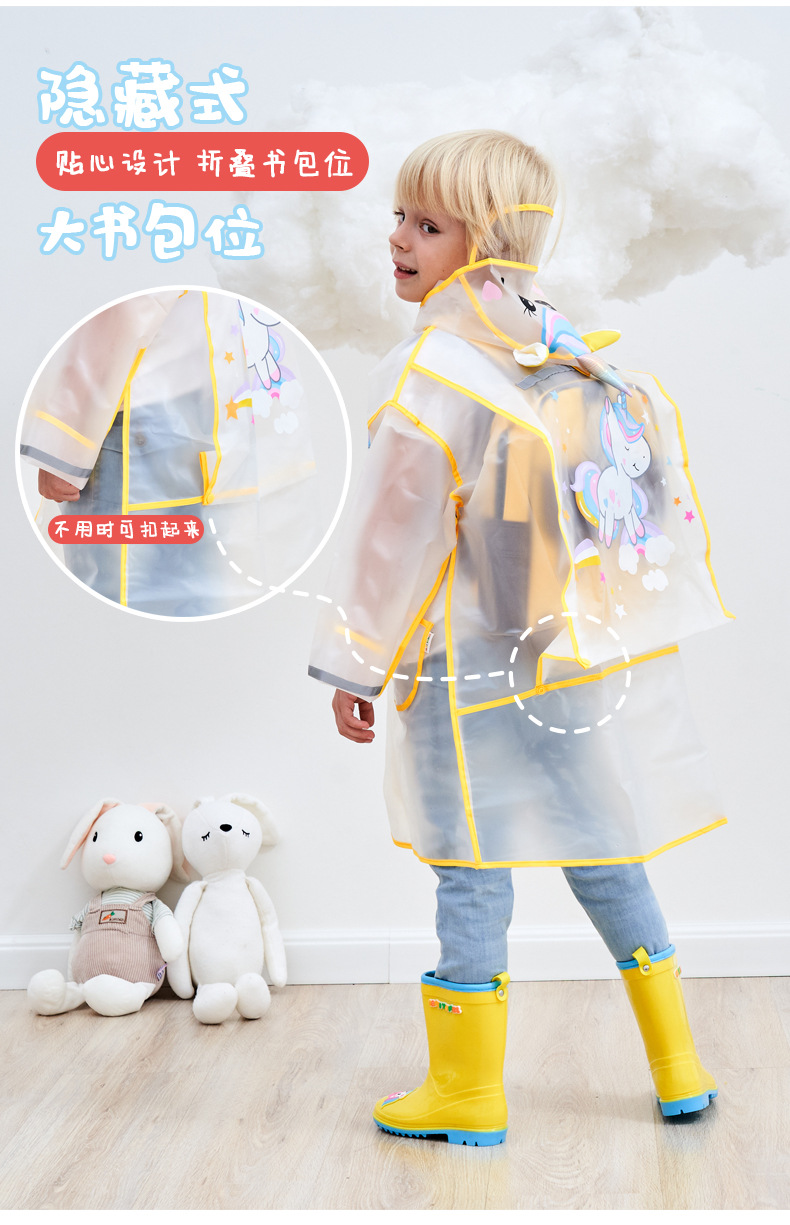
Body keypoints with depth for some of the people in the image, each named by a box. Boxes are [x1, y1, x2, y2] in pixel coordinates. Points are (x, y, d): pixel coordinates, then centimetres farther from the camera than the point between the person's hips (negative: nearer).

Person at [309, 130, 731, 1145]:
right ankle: (678, 1070, 27)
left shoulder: (429, 373, -16)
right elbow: (662, 506, 11)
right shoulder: (581, 357, 5)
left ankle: (466, 1093, 17)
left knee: (473, 871, 4)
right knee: (603, 854, 17)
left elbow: (394, 534, -14)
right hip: (589, 661, 7)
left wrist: (354, 663, -4)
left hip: (474, 674, -7)